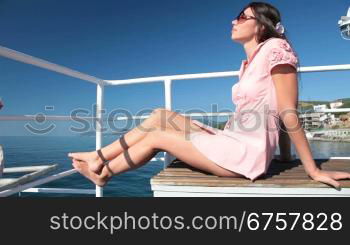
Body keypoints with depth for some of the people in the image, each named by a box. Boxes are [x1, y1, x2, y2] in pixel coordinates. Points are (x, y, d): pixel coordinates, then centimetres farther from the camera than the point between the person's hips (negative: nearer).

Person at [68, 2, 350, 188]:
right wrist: (285, 158, 19)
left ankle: (103, 172, 19)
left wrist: (313, 170, -8)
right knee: (161, 115, 1)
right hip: (233, 144, 8)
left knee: (156, 137, -4)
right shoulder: (250, 63, 16)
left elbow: (289, 114, -14)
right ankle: (99, 157, 13)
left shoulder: (276, 48, -10)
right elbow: (278, 116, 17)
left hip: (247, 153, -8)